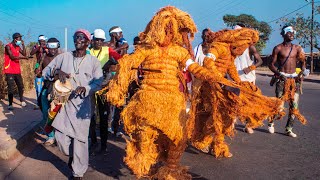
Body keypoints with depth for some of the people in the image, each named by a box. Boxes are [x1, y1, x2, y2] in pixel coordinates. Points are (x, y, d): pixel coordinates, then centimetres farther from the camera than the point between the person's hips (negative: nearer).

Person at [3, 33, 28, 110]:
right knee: (11, 88, -7)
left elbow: (24, 54, 4)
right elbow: (12, 57, -17)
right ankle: (10, 104, -2)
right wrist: (22, 57, -14)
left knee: (21, 86, 10)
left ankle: (22, 101, 25)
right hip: (10, 71, -6)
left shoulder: (18, 47, 12)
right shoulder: (8, 46, -8)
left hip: (17, 70, 6)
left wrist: (23, 45, -1)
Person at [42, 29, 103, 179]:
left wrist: (85, 88, -24)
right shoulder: (63, 57, 5)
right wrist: (56, 71, -16)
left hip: (82, 106, -2)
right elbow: (45, 71, 6)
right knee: (61, 137, 3)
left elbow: (98, 82, -5)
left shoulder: (93, 61, 0)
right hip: (63, 103, 2)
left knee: (80, 139, -1)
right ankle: (72, 155, 39)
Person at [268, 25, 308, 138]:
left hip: (294, 79, 4)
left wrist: (302, 73, -3)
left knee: (294, 105, 0)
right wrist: (278, 74, -18)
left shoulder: (297, 48, 12)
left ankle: (289, 129, 10)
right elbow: (271, 64, -2)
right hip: (282, 78, -4)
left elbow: (303, 62, 15)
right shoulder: (278, 48, 0)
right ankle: (271, 122, 17)